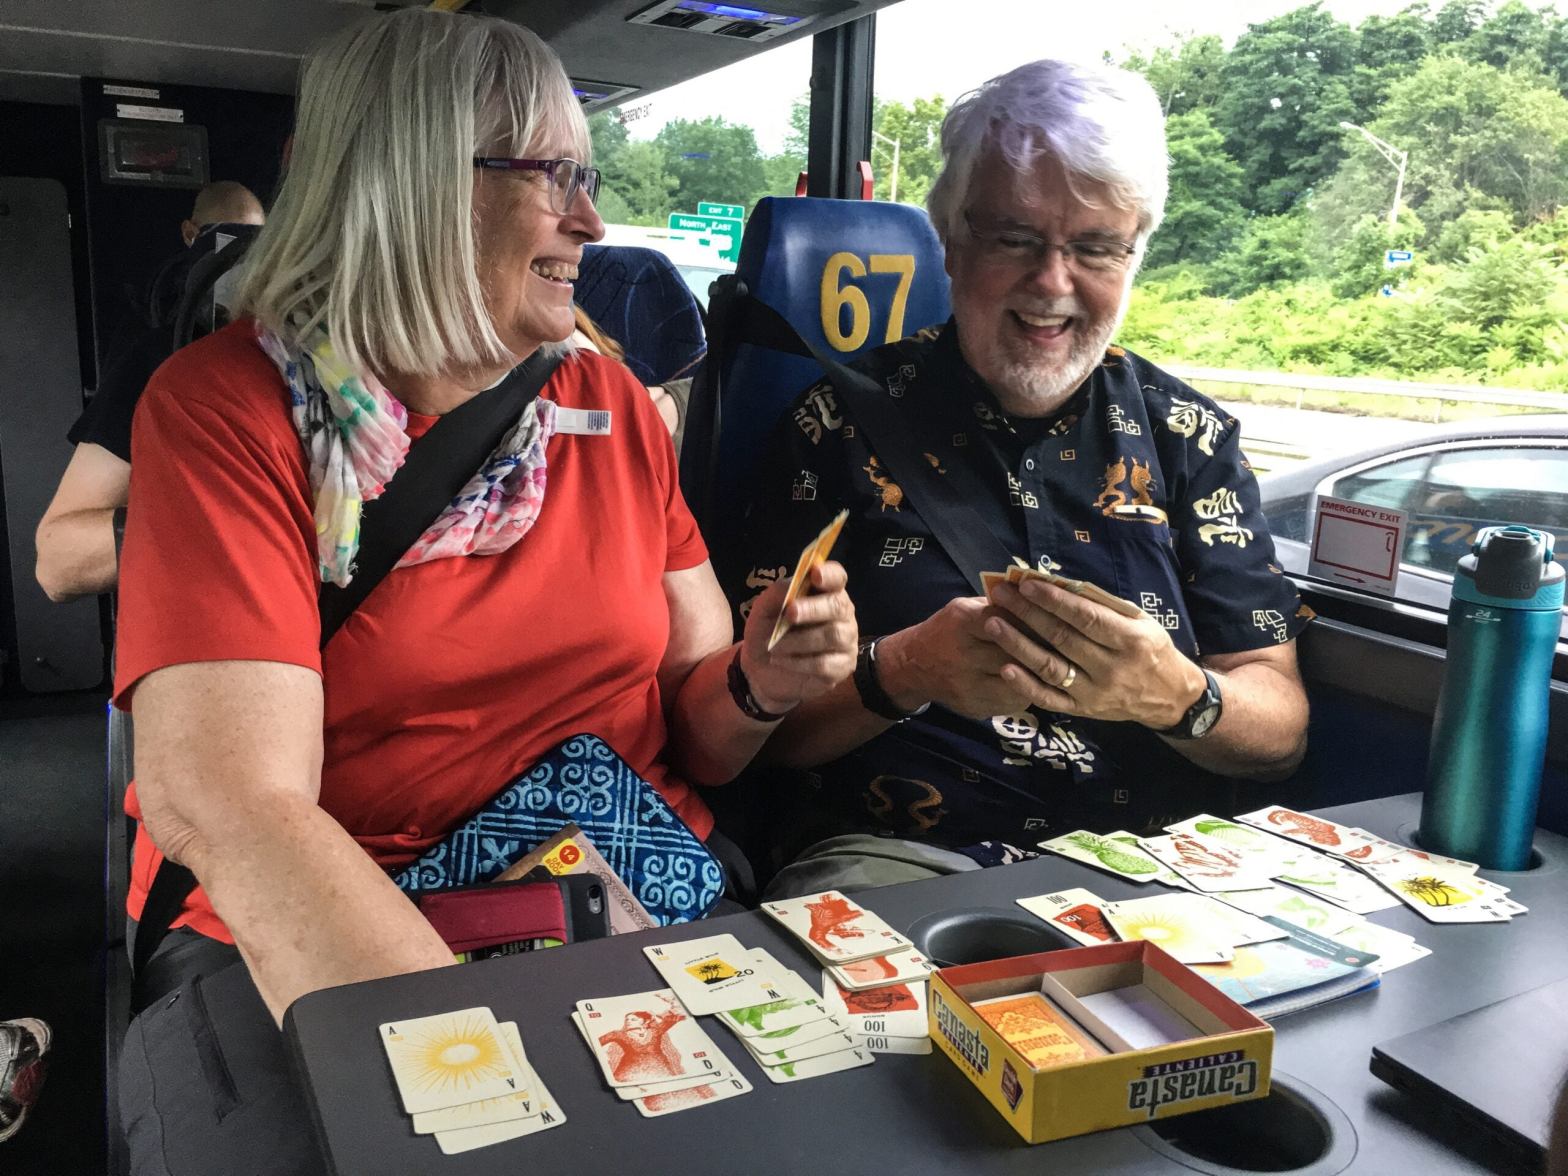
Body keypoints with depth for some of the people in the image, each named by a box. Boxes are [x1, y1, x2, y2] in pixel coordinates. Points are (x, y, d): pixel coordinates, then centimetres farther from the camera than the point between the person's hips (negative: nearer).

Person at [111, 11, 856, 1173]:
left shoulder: (614, 405, 7)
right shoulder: (226, 408, -7)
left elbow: (689, 730, 10)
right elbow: (229, 807, -19)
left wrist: (756, 689, -14)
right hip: (298, 949, -3)